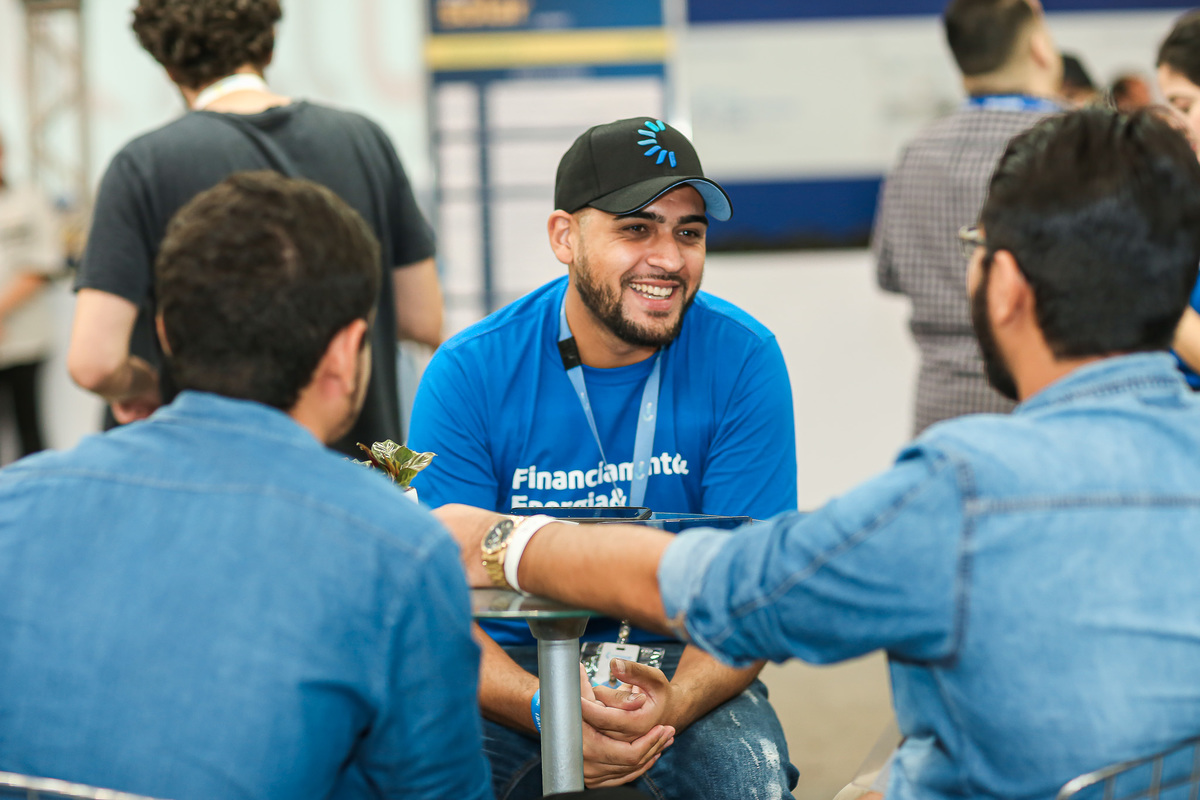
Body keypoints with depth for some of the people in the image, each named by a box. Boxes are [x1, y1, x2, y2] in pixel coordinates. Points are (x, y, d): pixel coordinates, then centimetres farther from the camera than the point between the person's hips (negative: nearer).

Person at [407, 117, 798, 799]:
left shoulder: (742, 360, -8)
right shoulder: (468, 374, -10)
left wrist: (673, 703, -32)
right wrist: (546, 708, -32)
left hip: (685, 667, 0)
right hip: (513, 666, 0)